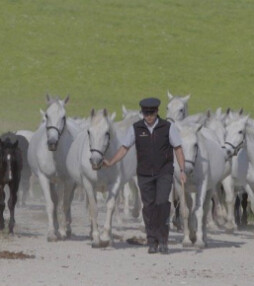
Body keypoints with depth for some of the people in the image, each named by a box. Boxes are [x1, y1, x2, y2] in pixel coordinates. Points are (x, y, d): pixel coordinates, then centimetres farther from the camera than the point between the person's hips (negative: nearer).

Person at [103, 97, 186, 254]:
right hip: (145, 174, 2)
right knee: (149, 207, 4)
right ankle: (153, 242, 13)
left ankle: (163, 240, -10)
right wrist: (110, 163, -7)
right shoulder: (136, 128, -1)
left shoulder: (168, 127, -5)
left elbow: (178, 149, -2)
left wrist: (182, 170, -10)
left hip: (164, 172, -2)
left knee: (162, 203, -18)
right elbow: (124, 148, 4)